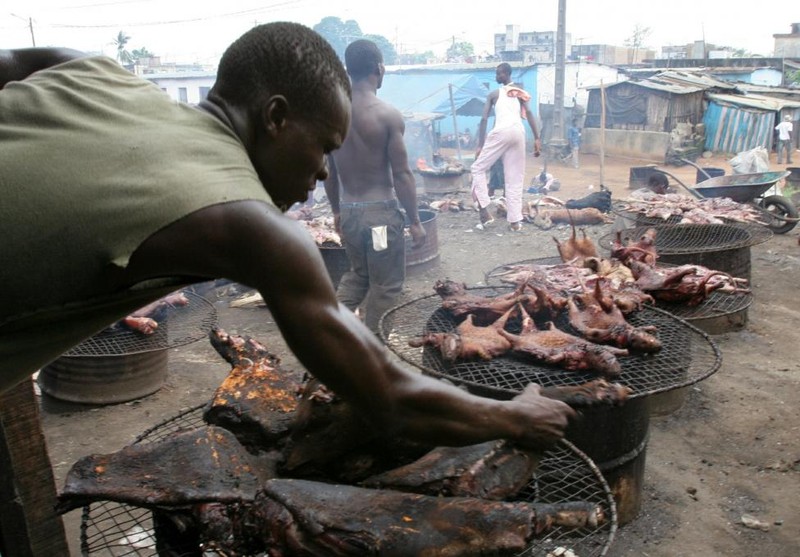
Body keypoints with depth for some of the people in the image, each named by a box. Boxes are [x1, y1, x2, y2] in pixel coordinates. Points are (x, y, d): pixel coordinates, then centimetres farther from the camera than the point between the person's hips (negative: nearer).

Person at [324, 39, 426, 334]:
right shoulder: (388, 115, -13)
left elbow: (329, 171, 10)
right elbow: (402, 175, -13)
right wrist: (415, 221, -4)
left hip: (348, 211, 6)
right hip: (380, 211, -6)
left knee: (358, 273, 26)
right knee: (385, 285, 9)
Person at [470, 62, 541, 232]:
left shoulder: (494, 94, 14)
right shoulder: (520, 92, 22)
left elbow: (484, 119, 5)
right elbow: (529, 114, 9)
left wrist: (480, 145, 4)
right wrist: (537, 138, 4)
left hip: (502, 132, -4)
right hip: (519, 133, 4)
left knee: (478, 167, 10)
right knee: (515, 179, 8)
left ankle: (484, 212, -1)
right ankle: (515, 221, 6)